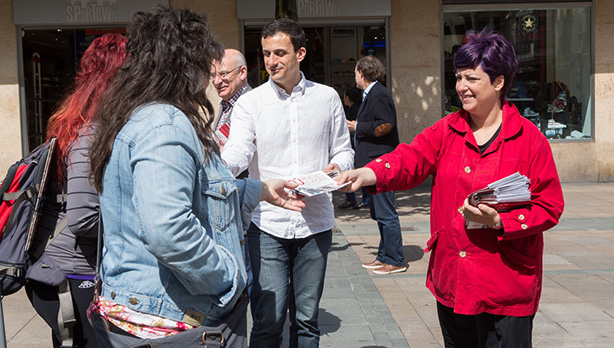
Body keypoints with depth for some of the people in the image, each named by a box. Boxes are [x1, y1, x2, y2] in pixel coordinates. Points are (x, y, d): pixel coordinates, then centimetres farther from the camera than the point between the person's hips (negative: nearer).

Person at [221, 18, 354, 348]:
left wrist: (337, 166, -10)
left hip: (315, 222, 2)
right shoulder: (250, 103, 0)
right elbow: (238, 152, -15)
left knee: (307, 318, 12)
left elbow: (343, 150, 14)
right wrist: (219, 164, -39)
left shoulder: (327, 97, 7)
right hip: (267, 224, -2)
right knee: (268, 318, -4)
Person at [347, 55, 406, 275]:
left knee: (386, 213, -6)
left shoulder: (378, 94, -13)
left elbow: (385, 126, -22)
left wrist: (358, 127, -13)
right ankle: (384, 256, 24)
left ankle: (395, 261, 1)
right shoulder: (370, 94, 19)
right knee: (378, 212, 15)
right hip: (374, 163, 11)